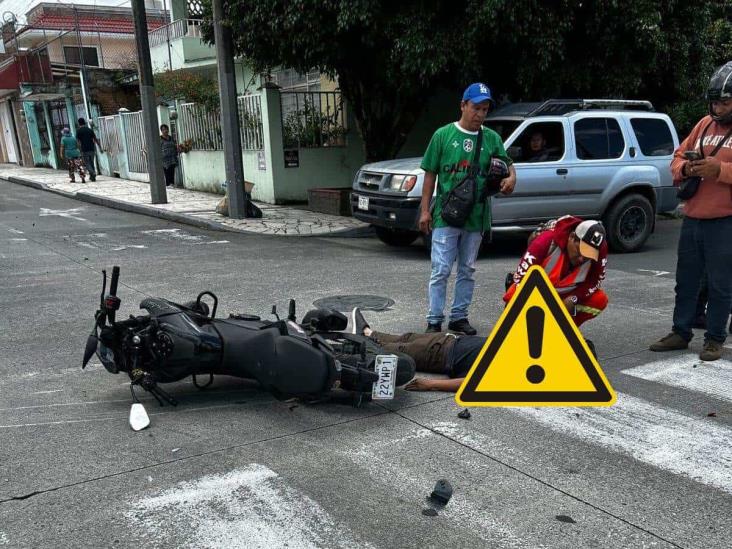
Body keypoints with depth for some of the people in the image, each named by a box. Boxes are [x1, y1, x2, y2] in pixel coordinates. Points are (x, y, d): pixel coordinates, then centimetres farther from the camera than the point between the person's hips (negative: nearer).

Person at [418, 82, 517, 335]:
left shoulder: (491, 138, 7)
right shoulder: (443, 135, 0)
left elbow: (507, 163, 12)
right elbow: (430, 174, 2)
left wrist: (511, 177, -13)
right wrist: (425, 210, -2)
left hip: (476, 217, 3)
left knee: (467, 270, 12)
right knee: (441, 270, -3)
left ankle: (459, 317, 23)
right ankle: (434, 321, 4)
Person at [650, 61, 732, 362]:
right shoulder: (704, 124, 14)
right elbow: (677, 157, 16)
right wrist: (686, 168, -5)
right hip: (692, 218, 6)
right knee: (686, 281, 13)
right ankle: (681, 332, 25)